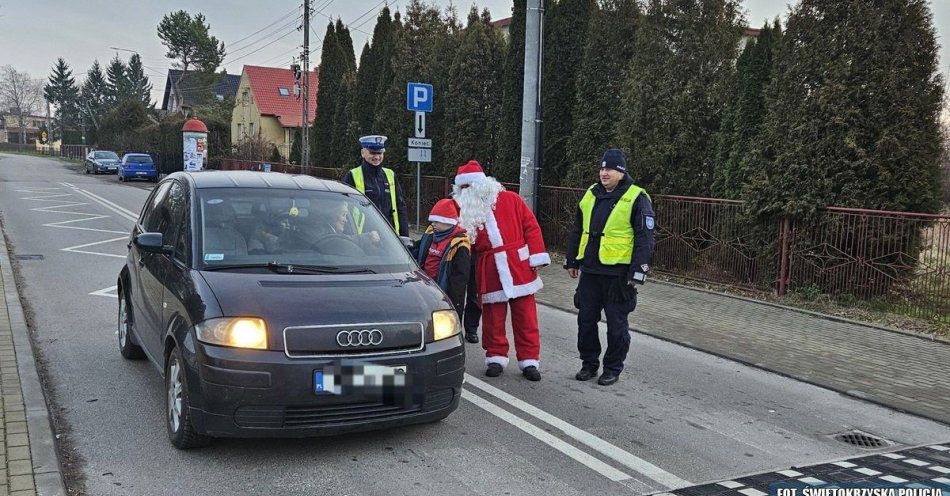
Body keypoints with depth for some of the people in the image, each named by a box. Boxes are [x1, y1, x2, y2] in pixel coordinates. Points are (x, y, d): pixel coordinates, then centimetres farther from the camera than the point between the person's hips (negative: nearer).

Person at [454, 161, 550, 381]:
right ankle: (496, 358, 22)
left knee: (525, 317, 3)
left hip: (520, 269, -2)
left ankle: (529, 361, 13)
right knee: (493, 318, 7)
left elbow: (531, 226, 0)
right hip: (490, 274, 2)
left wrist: (537, 256, -7)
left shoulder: (510, 200, 0)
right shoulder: (467, 211, 9)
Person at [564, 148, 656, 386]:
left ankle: (613, 369, 19)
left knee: (616, 324, 4)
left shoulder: (636, 198, -7)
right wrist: (572, 261, 18)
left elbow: (645, 239, -10)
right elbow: (577, 231, 20)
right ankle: (589, 364, 26)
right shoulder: (591, 195, 11)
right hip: (589, 271, 6)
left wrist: (638, 272, -14)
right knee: (586, 320, 11)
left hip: (618, 273, -5)